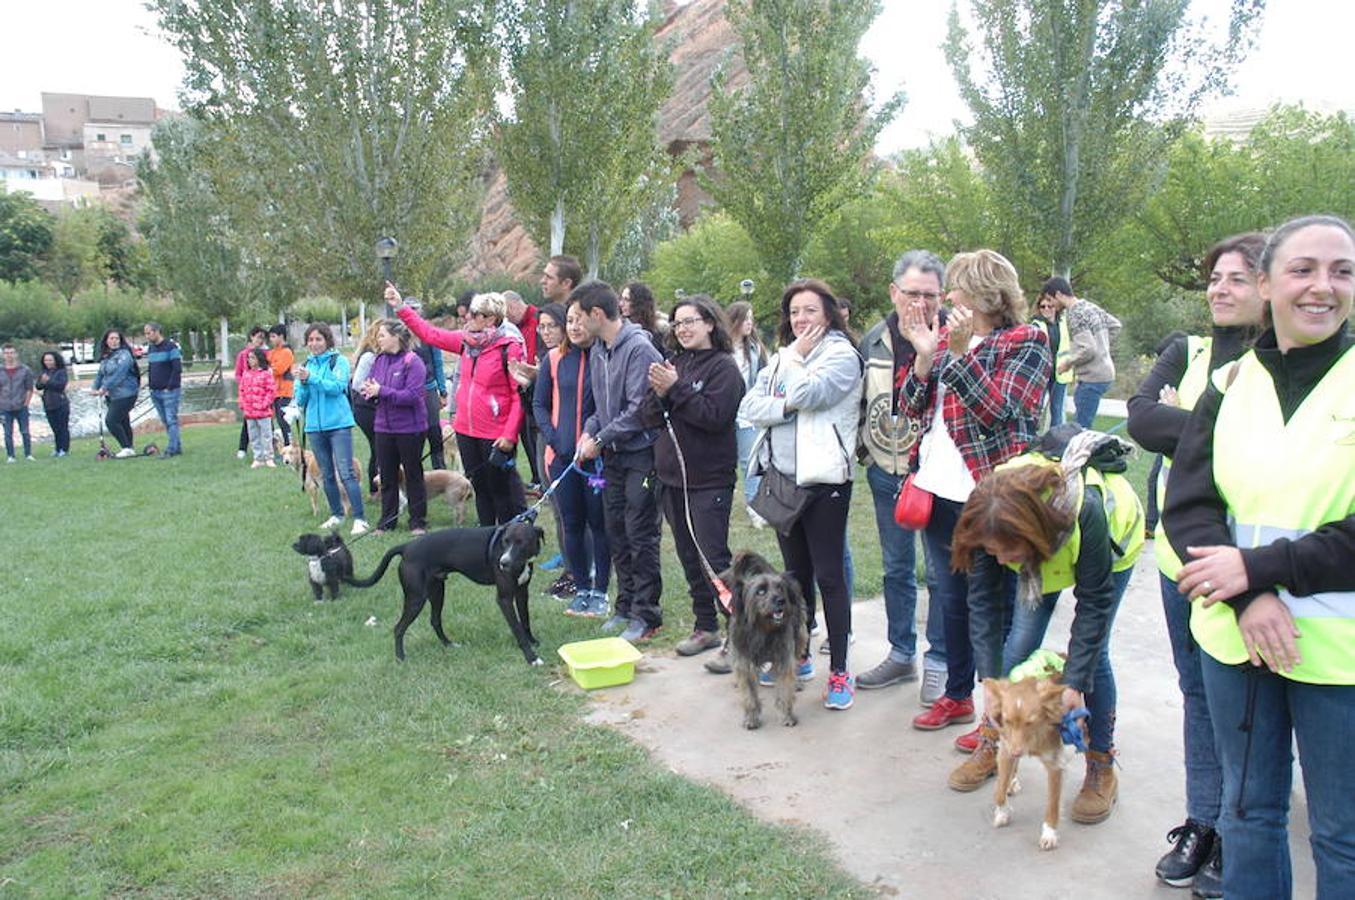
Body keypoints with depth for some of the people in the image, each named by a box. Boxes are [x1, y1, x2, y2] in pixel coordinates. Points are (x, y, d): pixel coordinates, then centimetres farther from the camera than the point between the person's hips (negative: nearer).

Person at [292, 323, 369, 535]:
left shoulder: (338, 361, -1)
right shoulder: (306, 365, 12)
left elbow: (337, 387, -15)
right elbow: (300, 400, 9)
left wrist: (311, 378, -22)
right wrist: (302, 382, -10)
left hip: (338, 424, -5)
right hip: (315, 426, 5)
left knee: (346, 473, -11)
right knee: (326, 475, 11)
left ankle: (360, 519, -12)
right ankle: (336, 515, 23)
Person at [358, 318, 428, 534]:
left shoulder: (413, 362, -14)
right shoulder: (380, 361, 6)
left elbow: (413, 395, -21)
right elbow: (368, 386, 10)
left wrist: (381, 391, -22)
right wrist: (367, 391, -13)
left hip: (410, 428, -6)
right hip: (384, 427, 6)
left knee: (413, 474, 7)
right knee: (387, 476, 13)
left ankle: (418, 521, 18)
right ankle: (387, 520, 24)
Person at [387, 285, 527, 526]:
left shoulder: (509, 347, -13)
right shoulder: (466, 340, 7)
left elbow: (520, 394, -15)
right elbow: (430, 334, 15)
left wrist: (510, 434, -19)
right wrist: (399, 307, 13)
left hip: (495, 435, -7)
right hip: (466, 431, 7)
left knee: (503, 490, 0)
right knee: (480, 488, 15)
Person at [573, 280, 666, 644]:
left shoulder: (639, 348, -17)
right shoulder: (597, 351, 10)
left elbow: (638, 409, -20)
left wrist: (600, 440, -14)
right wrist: (589, 431, 1)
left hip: (640, 455, -8)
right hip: (613, 457, 8)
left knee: (641, 537, -2)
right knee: (616, 533, 14)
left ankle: (646, 614, 8)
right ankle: (626, 605, 27)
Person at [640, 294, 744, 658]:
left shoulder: (723, 367, -8)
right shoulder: (673, 363, 9)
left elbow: (715, 415, -20)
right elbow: (648, 417, 7)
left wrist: (675, 389, -19)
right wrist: (659, 394, -13)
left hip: (709, 480, -7)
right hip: (672, 476, 7)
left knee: (714, 558, -6)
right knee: (689, 556, 15)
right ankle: (705, 627, 27)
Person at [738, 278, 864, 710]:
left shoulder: (842, 355, -5)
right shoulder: (781, 358, 14)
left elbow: (807, 394, -20)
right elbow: (750, 407, 3)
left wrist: (798, 356, -4)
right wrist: (787, 406, -14)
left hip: (824, 479, -6)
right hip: (783, 477, 6)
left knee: (829, 576, -2)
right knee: (796, 573, 16)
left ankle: (839, 671, 5)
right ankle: (797, 656, 28)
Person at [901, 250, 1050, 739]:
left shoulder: (1025, 343, -7)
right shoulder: (947, 336, 11)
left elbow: (998, 413, -18)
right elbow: (912, 408, 7)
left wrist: (960, 353, -22)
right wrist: (924, 356, -7)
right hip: (939, 490, 7)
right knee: (951, 598, 17)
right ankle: (957, 695, 33)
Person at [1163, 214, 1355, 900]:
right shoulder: (1231, 384, 4)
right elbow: (1186, 503, -3)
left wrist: (1258, 568, -17)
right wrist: (1247, 600, -17)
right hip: (1234, 634, 3)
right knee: (1247, 810, 18)